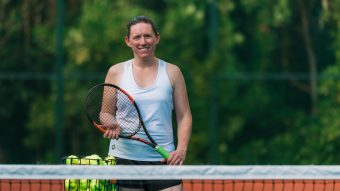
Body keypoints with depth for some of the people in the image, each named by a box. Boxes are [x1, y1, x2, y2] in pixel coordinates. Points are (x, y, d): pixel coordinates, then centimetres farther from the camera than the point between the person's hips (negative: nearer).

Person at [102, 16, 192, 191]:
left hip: (163, 159, 0)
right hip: (124, 158, 0)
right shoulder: (116, 72, 7)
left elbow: (184, 116, 8)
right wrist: (110, 125, -11)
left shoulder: (172, 72, 7)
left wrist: (181, 149, -7)